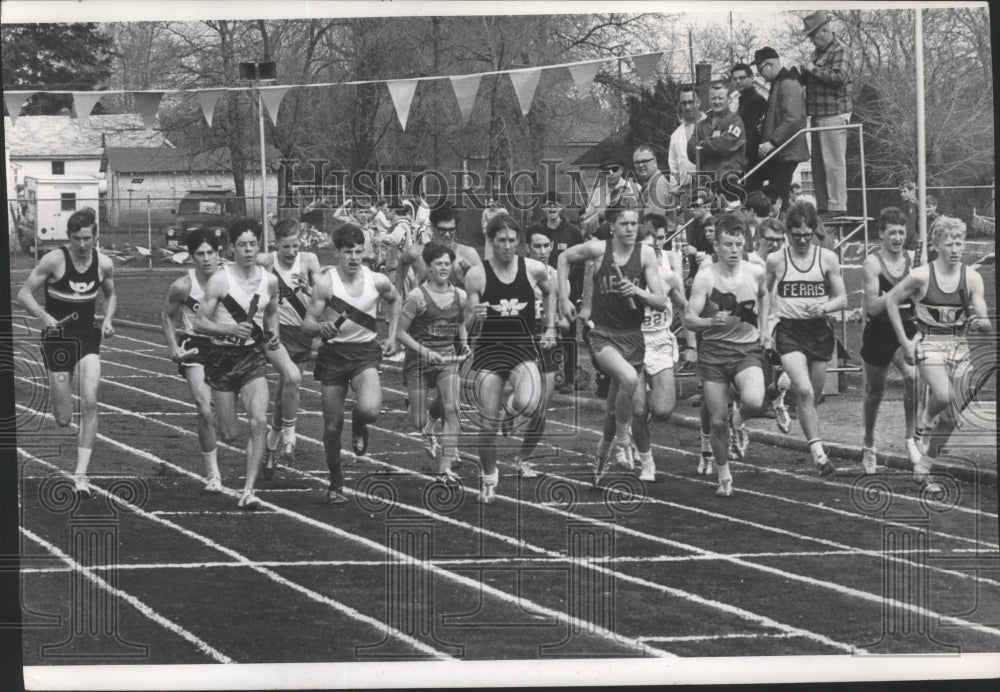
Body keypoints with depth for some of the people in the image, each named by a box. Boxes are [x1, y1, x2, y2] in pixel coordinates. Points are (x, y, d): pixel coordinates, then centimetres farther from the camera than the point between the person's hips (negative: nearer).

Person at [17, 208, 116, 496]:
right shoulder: (54, 260, -13)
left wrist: (108, 320, -1)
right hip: (57, 338, -2)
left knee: (90, 402, -17)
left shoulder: (104, 264, -2)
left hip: (88, 338, 2)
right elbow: (24, 293, -9)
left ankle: (81, 473, -12)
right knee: (63, 419, -1)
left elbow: (110, 295, 17)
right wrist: (43, 316, -26)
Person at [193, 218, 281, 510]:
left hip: (254, 356, 3)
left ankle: (248, 490, -12)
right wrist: (231, 329, -25)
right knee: (229, 435, 2)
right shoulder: (219, 281, -11)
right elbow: (200, 322, -10)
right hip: (223, 357, -3)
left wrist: (273, 334, 3)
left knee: (259, 422, -17)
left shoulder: (269, 281, 3)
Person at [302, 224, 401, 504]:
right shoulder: (326, 282, -11)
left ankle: (359, 427, 13)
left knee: (370, 410, -26)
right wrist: (321, 327, -34)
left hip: (365, 352, 1)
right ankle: (335, 485, 25)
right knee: (332, 426, 4)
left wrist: (392, 336, 13)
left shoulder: (377, 281, -4)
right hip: (333, 354, -1)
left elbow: (394, 299, 20)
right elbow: (306, 326, -12)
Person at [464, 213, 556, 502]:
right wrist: (476, 317, -25)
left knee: (528, 404, -27)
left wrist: (550, 328, 13)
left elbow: (550, 293, 21)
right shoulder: (476, 275, -7)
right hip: (488, 349, 0)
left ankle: (510, 414, 11)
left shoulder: (534, 269, -3)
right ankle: (489, 477, 26)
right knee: (487, 424, 2)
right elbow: (469, 327, -3)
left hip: (523, 348, 0)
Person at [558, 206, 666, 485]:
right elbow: (564, 258, 13)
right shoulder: (598, 249, -6)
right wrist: (564, 298, 9)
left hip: (633, 336, 3)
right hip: (603, 336, -3)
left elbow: (661, 302, -5)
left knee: (616, 409, 11)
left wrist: (639, 292, -24)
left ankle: (602, 453, 38)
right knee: (629, 378, -33)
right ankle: (622, 441, -14)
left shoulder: (646, 254, -4)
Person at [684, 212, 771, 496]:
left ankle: (741, 419, 9)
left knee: (753, 401, -28)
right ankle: (724, 476, 21)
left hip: (748, 349, 1)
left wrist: (763, 328, 16)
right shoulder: (706, 277, -8)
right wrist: (712, 321, -29)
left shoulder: (755, 273, -1)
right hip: (714, 351, -1)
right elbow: (688, 319, -11)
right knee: (717, 421, 1)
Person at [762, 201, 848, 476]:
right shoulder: (775, 260, 0)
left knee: (814, 396, 9)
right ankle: (818, 452, -22)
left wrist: (824, 307, -14)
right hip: (789, 330, -2)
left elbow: (842, 298, 4)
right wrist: (765, 316, 2)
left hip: (819, 330, 2)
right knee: (804, 391, -20)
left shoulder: (827, 258, 2)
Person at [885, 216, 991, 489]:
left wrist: (981, 323, -28)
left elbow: (986, 325, -3)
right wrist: (904, 341, -3)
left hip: (959, 346, 4)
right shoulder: (921, 276, -10)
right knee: (943, 396, -31)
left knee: (951, 417, 3)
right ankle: (923, 424, 1)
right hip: (929, 344, -4)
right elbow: (891, 301, 2)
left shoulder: (972, 278, -2)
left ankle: (924, 467, 19)